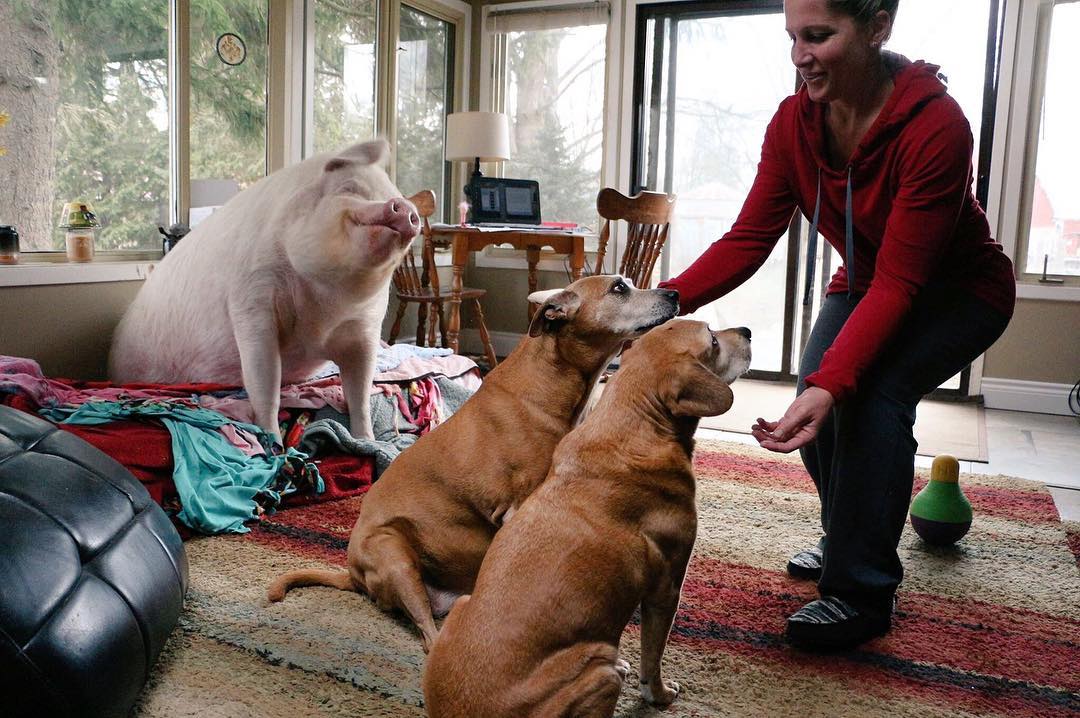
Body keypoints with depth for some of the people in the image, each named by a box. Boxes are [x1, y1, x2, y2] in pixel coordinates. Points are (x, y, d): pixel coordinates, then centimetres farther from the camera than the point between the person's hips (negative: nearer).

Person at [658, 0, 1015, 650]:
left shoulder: (935, 126, -33)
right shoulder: (795, 121, -16)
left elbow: (898, 282, -36)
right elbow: (748, 239, -20)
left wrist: (833, 382, -48)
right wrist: (667, 299, -35)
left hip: (959, 290, -5)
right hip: (866, 283, 5)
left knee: (875, 389, -28)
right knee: (815, 396, -13)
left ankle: (863, 592, -13)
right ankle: (847, 537, 18)